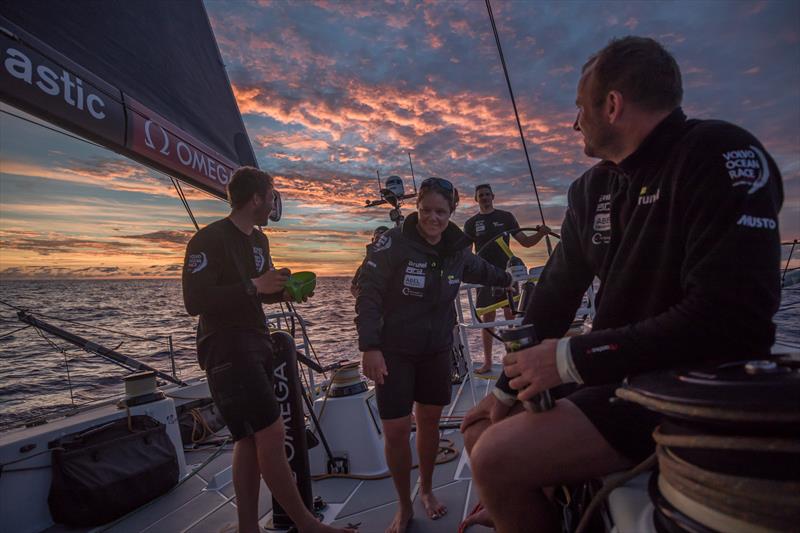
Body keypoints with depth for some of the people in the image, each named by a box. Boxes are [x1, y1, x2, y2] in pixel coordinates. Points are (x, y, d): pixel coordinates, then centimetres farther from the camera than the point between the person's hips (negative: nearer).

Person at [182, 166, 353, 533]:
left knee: (252, 440, 8)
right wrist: (253, 286, -20)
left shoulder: (258, 241, 15)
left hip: (256, 346, 9)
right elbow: (194, 301, -19)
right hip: (227, 351, -8)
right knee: (271, 434, -8)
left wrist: (282, 291, 4)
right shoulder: (209, 239, -12)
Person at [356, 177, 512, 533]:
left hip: (436, 350, 4)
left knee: (429, 422, 14)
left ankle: (426, 490, 38)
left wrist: (507, 280, 37)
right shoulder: (393, 242, -16)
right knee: (395, 431, -2)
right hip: (394, 351, -4)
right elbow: (368, 294, -17)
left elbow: (479, 270, 24)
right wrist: (369, 347, -24)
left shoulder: (457, 249, 1)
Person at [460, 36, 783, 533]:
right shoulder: (592, 188, 7)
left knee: (496, 459, -21)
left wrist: (572, 358, -23)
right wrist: (508, 386, 8)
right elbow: (554, 296, 10)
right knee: (480, 429, 9)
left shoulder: (722, 154, -15)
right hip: (616, 378, 8)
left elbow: (734, 319, -26)